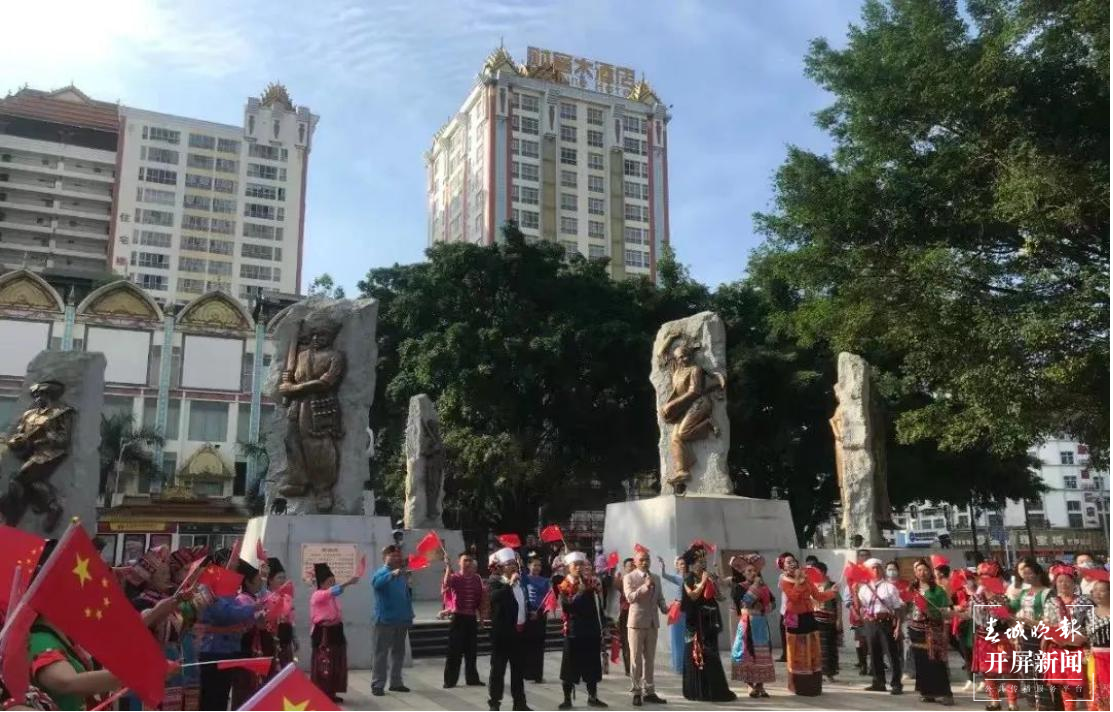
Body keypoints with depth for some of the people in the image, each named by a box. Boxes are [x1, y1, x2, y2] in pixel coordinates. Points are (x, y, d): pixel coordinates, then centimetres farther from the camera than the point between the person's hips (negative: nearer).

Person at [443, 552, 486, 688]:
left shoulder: (477, 578, 6)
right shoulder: (454, 577, -6)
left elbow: (481, 597, 14)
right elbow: (445, 588, -27)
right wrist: (448, 569, -31)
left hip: (472, 618, 4)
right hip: (458, 617, -4)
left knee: (471, 650, 11)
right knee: (454, 651, -3)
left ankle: (472, 678, 20)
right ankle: (450, 680, 4)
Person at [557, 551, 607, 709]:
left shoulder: (592, 582, 5)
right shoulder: (564, 586, -4)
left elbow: (599, 607, 8)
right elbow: (567, 606, -20)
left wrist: (601, 629, 6)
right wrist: (580, 591, -24)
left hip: (592, 631, 3)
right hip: (573, 632, -3)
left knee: (592, 666, 11)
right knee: (570, 666, 4)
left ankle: (593, 697, 23)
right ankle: (567, 699, 14)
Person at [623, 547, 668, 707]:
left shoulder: (656, 578, 12)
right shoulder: (629, 577, -4)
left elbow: (660, 598, 14)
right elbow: (630, 597, -17)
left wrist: (665, 608, -6)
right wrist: (644, 587, -28)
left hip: (652, 622, 5)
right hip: (636, 622, -5)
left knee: (650, 659, 10)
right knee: (636, 659, 1)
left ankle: (649, 692, 17)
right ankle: (637, 692, 8)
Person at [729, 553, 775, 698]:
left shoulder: (763, 587, 10)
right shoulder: (740, 587, -3)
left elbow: (771, 603, 12)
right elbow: (745, 601, -20)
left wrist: (763, 607, -7)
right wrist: (755, 585, -16)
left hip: (762, 623, 4)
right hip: (747, 623, -4)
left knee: (762, 653, 4)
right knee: (748, 653, -5)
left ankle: (760, 685, 10)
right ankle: (751, 685, 3)